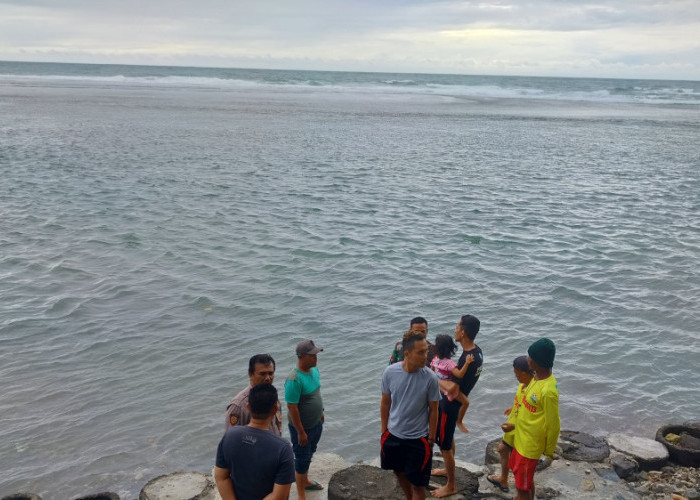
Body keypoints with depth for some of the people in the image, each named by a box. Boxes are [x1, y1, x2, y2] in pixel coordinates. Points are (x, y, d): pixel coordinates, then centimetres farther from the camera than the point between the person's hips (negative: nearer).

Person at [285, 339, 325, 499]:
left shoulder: (314, 369, -4)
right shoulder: (294, 380, -31)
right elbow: (292, 408, -26)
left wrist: (320, 413, 19)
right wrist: (301, 432, -21)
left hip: (316, 424, 8)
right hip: (302, 426, -8)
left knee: (309, 454, 26)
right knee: (302, 459, 7)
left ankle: (305, 481, 48)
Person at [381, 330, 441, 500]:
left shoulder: (430, 378, -19)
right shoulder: (390, 372, -13)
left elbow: (433, 410, -8)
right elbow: (385, 403, 0)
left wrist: (431, 439, -4)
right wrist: (384, 431, 6)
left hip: (418, 439, -3)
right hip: (393, 435, 3)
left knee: (418, 484, 3)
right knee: (400, 473, 24)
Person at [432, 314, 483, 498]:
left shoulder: (467, 360, -34)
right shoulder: (477, 351, -6)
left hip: (449, 406, -9)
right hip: (458, 404, 9)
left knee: (444, 445, 9)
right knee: (449, 438, 29)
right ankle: (448, 469, 49)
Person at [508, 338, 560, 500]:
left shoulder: (548, 391, -31)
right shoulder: (537, 376, -4)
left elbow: (553, 425, -20)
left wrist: (549, 452, -9)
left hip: (530, 445, -9)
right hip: (521, 438, 9)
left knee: (523, 486, 5)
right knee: (522, 477, 25)